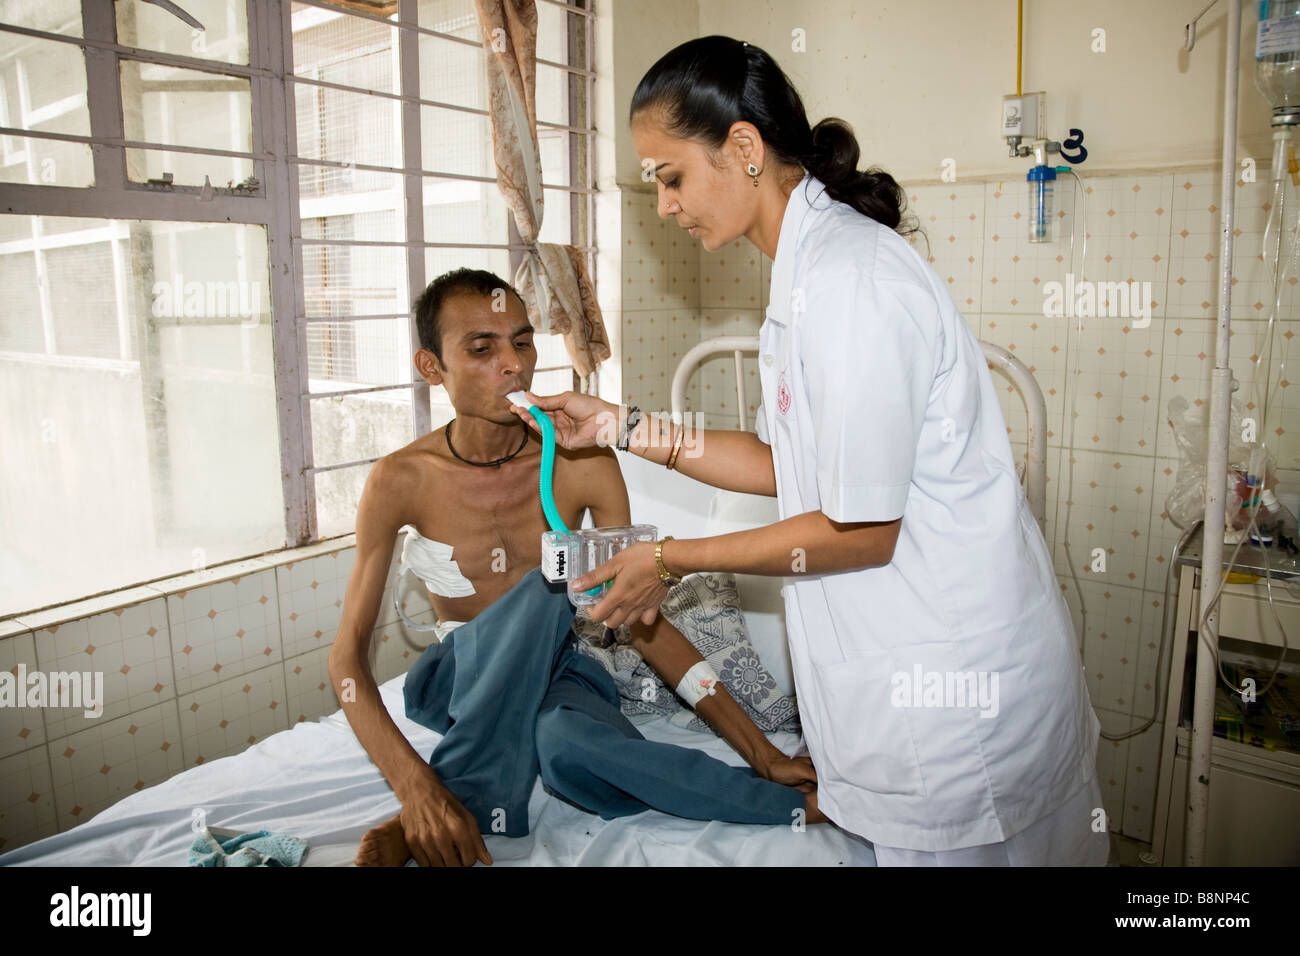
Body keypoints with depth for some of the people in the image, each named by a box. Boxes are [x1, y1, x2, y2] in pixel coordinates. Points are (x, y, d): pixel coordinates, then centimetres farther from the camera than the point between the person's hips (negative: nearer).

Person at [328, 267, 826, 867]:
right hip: (459, 681, 0)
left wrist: (761, 752, -15)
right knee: (543, 589, -35)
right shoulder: (400, 481, -15)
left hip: (554, 671, 0)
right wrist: (415, 785, -32)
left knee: (568, 743, -40)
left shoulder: (583, 463, -14)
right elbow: (347, 655, -15)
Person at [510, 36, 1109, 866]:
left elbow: (860, 532, -21)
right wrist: (622, 426, 9)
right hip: (911, 659, 9)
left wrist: (670, 560, -11)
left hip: (953, 677, -9)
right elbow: (790, 465, 10)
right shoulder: (811, 269, 9)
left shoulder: (848, 278, -23)